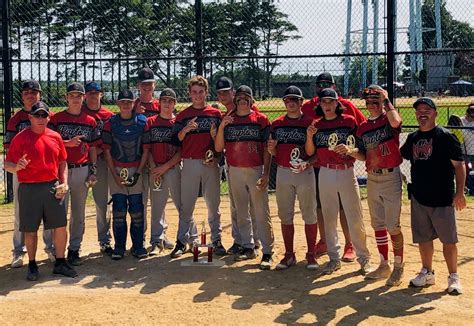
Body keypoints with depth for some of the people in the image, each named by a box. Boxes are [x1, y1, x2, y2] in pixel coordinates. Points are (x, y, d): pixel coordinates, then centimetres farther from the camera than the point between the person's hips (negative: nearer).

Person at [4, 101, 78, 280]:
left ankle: (60, 262, 18)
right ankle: (32, 265, 19)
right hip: (29, 189, -4)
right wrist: (17, 167, -29)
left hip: (53, 187, 4)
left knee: (61, 225, 5)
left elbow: (62, 162, 16)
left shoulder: (55, 137, 8)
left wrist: (64, 183, 3)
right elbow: (7, 165, -7)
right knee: (30, 229, 4)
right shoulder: (20, 138, -5)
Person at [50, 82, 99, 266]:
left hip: (82, 170, 3)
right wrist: (68, 143, -15)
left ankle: (74, 249, 17)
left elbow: (92, 148, 11)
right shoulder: (56, 118, 2)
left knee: (79, 213, 8)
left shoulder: (90, 122, 10)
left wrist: (93, 170, 4)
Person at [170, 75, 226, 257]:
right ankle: (183, 241, 9)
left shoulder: (215, 114, 7)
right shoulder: (183, 115, 6)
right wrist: (185, 129, -19)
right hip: (190, 163, 0)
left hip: (211, 164, 0)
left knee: (213, 204, 6)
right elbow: (177, 139, 0)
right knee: (186, 205, 3)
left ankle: (216, 240, 13)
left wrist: (217, 156, -5)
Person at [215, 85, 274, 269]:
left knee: (262, 213, -6)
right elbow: (218, 148, 3)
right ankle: (248, 247, 23)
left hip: (256, 171, -4)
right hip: (235, 171, 4)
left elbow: (267, 149, -3)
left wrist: (266, 174, -10)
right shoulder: (227, 120, 8)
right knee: (241, 212, 12)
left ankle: (267, 252, -3)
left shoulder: (261, 119, -1)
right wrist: (221, 126, -11)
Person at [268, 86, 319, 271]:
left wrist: (308, 162, -19)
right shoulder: (277, 124, 9)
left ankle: (311, 255, 12)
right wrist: (271, 149, -7)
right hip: (283, 172, 4)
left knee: (309, 215, 2)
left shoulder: (310, 122, -2)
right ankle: (289, 255, 19)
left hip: (305, 173, -4)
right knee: (285, 215, 9)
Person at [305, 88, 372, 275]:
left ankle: (364, 258, 8)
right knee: (329, 218, 9)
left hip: (347, 172, -3)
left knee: (355, 218, -3)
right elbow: (310, 152, 6)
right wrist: (309, 136, -10)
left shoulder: (349, 121, -3)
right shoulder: (317, 125, 7)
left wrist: (349, 151, -24)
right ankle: (334, 258, 20)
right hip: (325, 174, 4)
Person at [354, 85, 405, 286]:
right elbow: (364, 156, 13)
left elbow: (396, 122, -31)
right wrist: (350, 152, -6)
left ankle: (398, 267, 9)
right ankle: (384, 265, 26)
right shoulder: (363, 128, 11)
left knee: (393, 226, -4)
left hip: (390, 178, -6)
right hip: (371, 179, 6)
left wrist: (387, 101, -18)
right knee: (378, 225, 13)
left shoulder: (389, 118, -5)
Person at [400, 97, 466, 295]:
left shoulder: (446, 137, -8)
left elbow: (459, 165, -10)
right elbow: (400, 156, 25)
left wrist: (460, 192, -16)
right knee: (423, 238, 13)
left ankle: (453, 277, 14)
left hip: (442, 198, -5)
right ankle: (427, 273, 27)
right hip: (418, 197, 5)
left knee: (448, 239, 2)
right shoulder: (412, 138, 9)